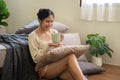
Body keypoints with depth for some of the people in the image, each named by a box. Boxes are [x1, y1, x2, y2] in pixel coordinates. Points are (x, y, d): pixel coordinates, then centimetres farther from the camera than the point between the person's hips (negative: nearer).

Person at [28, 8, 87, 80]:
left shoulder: (54, 32, 13)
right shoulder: (33, 36, -2)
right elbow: (36, 58, -8)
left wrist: (60, 43, -9)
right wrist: (48, 45, -18)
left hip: (58, 63, 4)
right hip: (44, 68, -4)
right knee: (71, 57, -30)